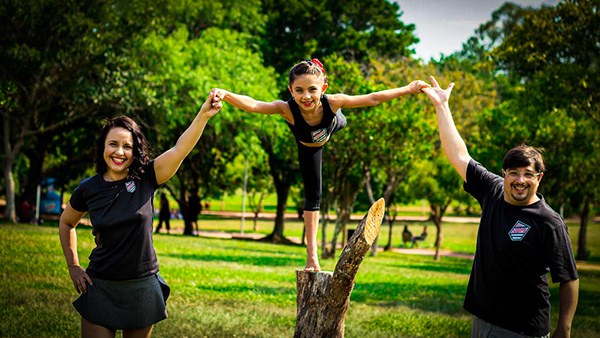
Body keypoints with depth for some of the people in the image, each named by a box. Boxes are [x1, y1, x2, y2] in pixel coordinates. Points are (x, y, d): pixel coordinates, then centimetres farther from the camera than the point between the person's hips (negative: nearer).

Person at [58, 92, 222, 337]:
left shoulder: (145, 179, -5)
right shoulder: (88, 188, -2)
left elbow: (180, 149, -21)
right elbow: (66, 223, 16)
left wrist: (203, 116, -34)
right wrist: (73, 267, 9)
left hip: (143, 288, 0)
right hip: (101, 288, 0)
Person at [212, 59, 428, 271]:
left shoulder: (332, 102, -44)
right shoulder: (287, 109, -48)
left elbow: (373, 99, -34)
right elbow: (251, 105, -63)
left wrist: (408, 89, -32)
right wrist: (225, 95, -81)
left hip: (330, 127, 1)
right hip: (307, 147, -1)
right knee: (312, 194, 4)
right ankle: (312, 254, 16)